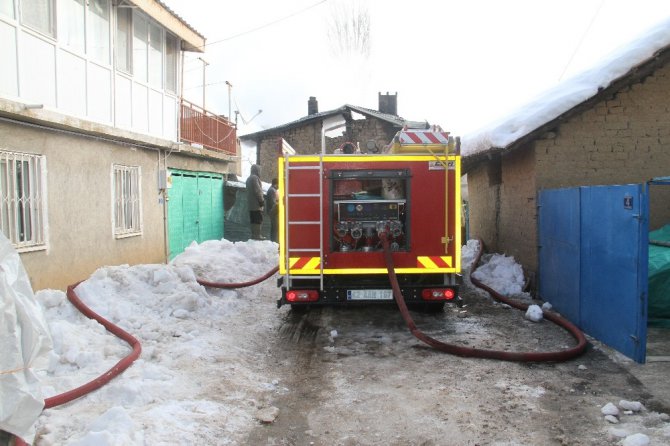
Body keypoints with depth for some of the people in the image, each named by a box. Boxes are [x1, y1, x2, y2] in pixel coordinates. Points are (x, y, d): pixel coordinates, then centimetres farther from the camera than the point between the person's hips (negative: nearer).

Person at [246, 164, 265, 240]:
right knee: (258, 220, -10)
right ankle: (257, 234, -14)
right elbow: (257, 190, -17)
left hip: (251, 205, 10)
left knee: (253, 220, 9)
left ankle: (253, 234, 11)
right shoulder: (255, 178, -10)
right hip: (256, 204, -10)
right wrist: (262, 200, -13)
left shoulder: (249, 178, 22)